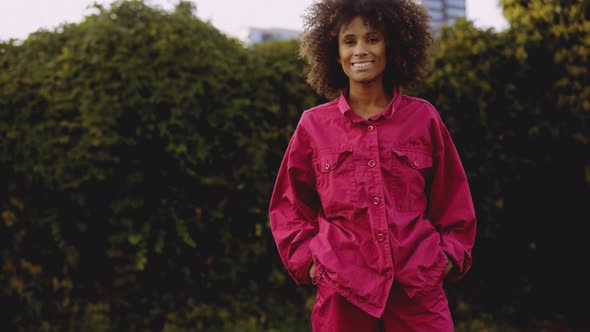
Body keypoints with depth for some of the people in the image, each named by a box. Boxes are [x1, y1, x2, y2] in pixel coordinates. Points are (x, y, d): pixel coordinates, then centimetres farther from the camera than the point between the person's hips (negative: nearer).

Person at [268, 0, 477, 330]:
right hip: (342, 291, 0)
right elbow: (290, 205, 12)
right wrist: (308, 260, 2)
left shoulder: (423, 117, 3)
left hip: (419, 289, 0)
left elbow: (453, 200, 11)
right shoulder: (314, 124, 2)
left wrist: (449, 256, 3)